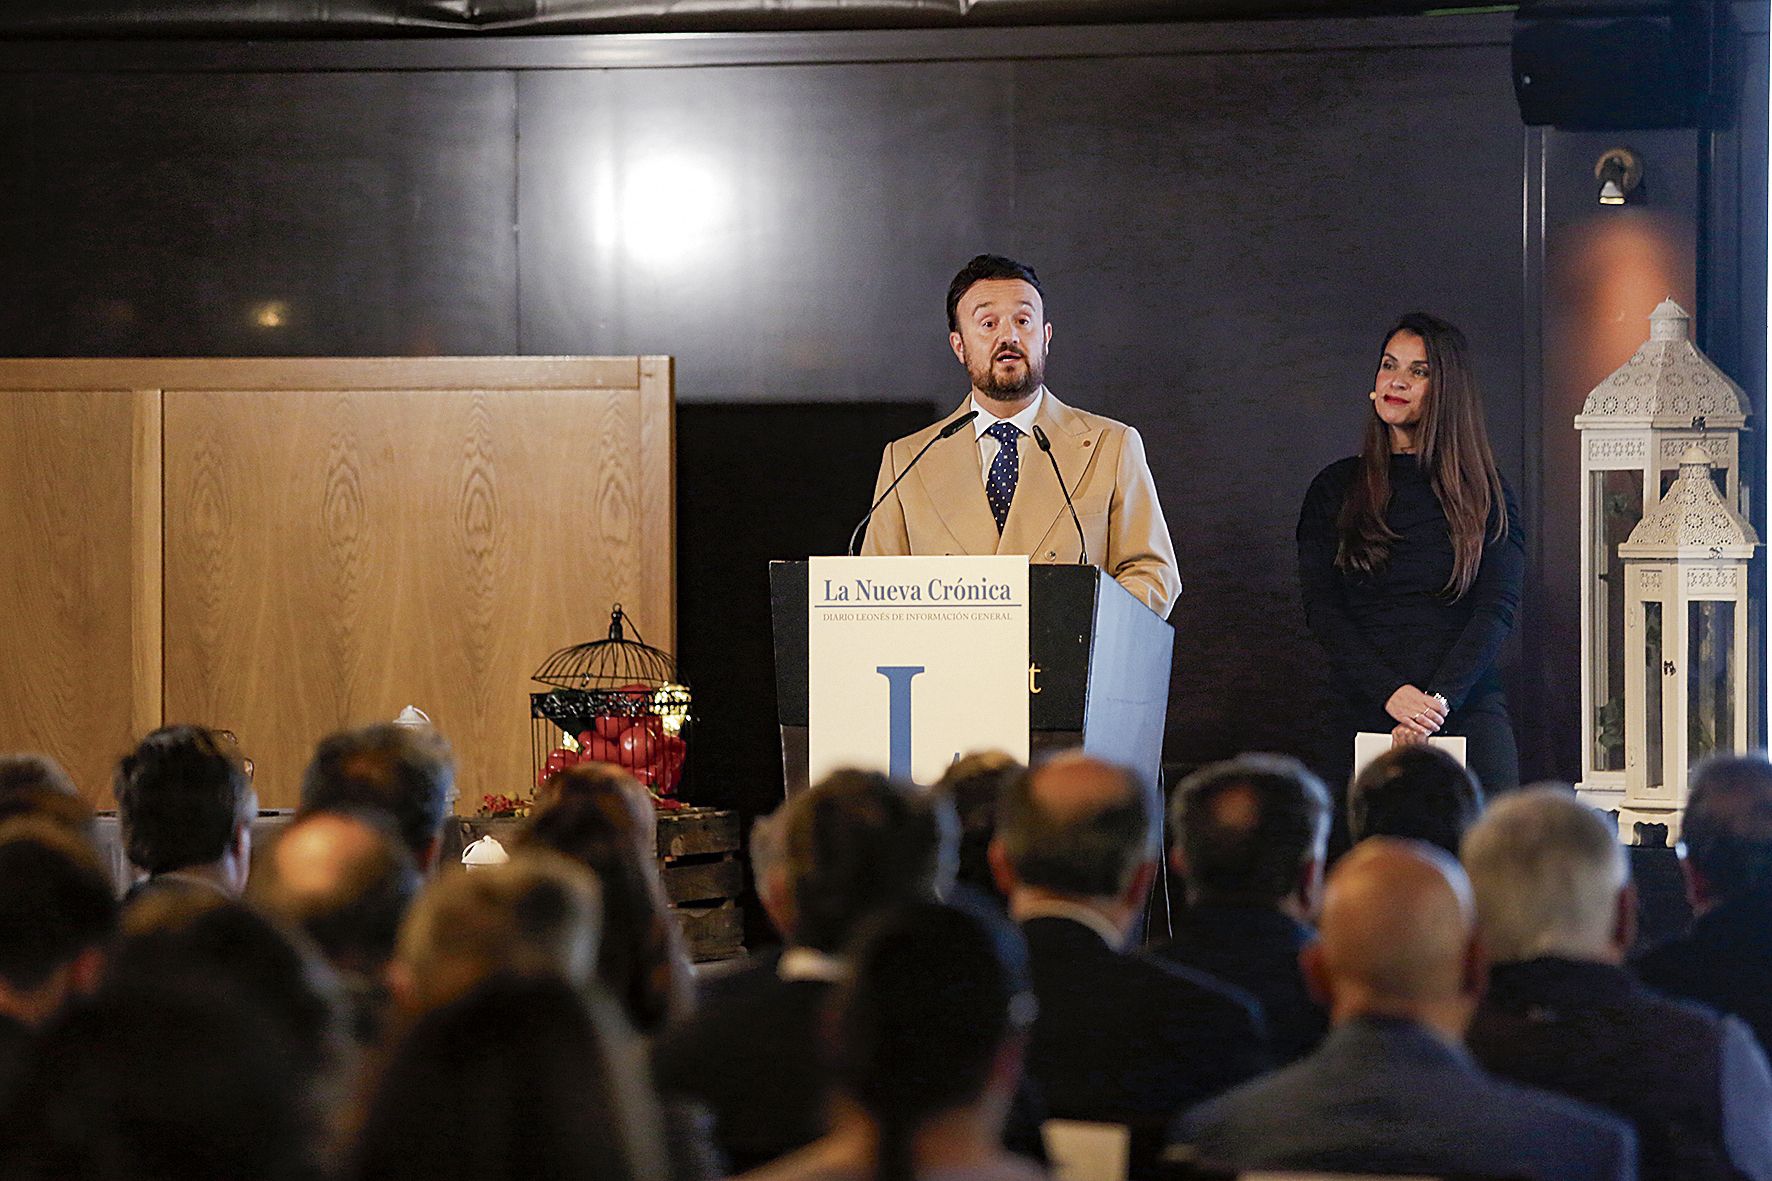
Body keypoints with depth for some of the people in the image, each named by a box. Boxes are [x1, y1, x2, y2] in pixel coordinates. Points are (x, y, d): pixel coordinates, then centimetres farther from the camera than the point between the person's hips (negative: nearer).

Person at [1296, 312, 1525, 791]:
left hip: (1467, 708, -1)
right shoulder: (1336, 488, 10)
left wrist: (1438, 697, -15)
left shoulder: (1485, 494, 8)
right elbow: (1322, 611, 3)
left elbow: (1498, 609, -1)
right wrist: (1393, 694, -12)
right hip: (1369, 712, 1)